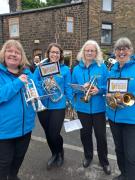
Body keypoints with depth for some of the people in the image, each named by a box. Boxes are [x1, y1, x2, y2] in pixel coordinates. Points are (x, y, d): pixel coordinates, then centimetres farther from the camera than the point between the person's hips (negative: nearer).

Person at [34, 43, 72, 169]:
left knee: (54, 134, -1)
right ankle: (54, 154, 44)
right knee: (48, 133, 16)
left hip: (58, 106, -2)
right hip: (42, 105, 3)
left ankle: (60, 152, 35)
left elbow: (68, 88, -1)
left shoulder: (65, 69, -2)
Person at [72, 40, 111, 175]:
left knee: (101, 135, 7)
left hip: (98, 107, -2)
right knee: (85, 133, 16)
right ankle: (88, 156, 41)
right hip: (82, 107, 2)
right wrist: (82, 87, -15)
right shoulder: (77, 69, 3)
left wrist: (98, 90, -21)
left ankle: (104, 161, 31)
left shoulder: (102, 67, -2)